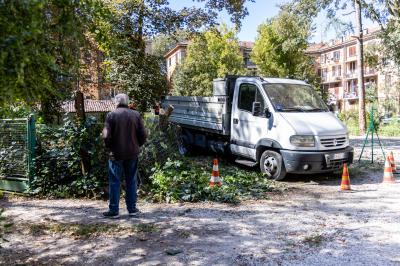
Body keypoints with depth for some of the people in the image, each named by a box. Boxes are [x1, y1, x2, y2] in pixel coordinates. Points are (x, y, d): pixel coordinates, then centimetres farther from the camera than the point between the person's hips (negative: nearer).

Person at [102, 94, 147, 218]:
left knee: (114, 182, 6)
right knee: (131, 181, 12)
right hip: (132, 153, 3)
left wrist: (110, 147, 7)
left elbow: (106, 136, -11)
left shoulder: (111, 115, -7)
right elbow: (143, 135, -2)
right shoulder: (136, 115, 0)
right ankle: (132, 209, 18)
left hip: (116, 153, -2)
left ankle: (114, 210, 11)